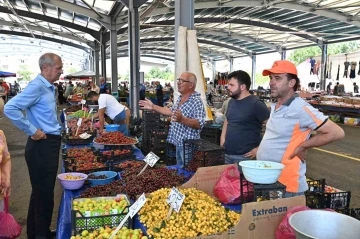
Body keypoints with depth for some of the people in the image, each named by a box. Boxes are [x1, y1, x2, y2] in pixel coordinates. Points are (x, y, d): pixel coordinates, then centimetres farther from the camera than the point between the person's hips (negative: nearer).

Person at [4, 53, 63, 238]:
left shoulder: (49, 87, 12)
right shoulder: (37, 86, -17)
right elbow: (10, 108, -26)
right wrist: (32, 131, -21)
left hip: (50, 144, 10)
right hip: (41, 146, -10)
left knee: (44, 192, 19)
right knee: (43, 193, 1)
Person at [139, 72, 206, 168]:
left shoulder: (196, 101, -20)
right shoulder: (180, 98, 9)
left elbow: (199, 124, -29)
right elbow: (171, 111, 24)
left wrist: (182, 119, -43)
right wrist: (153, 107, 20)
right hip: (179, 142, 9)